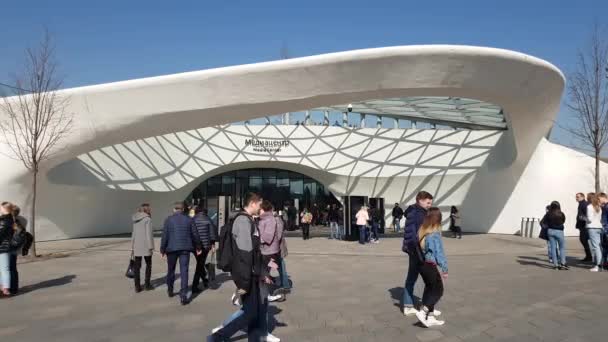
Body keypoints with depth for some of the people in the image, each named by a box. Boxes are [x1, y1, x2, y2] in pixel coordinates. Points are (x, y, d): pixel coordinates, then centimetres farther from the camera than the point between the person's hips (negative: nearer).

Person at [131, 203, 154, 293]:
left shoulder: (135, 220, 10)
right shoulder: (147, 219, -10)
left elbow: (134, 234, 14)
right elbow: (148, 234, -14)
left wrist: (132, 247, 19)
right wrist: (151, 247, -12)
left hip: (136, 246, 5)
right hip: (145, 246, -5)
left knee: (137, 266, 8)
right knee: (148, 264, 12)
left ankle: (137, 286, 9)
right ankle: (147, 284, 16)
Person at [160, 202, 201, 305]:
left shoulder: (168, 220, -2)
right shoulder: (188, 219, 3)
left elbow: (165, 235, -6)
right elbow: (195, 234, 6)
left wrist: (162, 249, 2)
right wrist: (198, 247, 17)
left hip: (172, 248, 0)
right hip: (185, 248, 0)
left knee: (171, 270, 18)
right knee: (184, 271, -1)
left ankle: (170, 290, 35)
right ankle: (183, 295, -8)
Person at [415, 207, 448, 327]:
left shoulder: (422, 231, 3)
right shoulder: (435, 234, -18)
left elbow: (420, 248, 4)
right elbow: (439, 253, -14)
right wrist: (444, 269, -6)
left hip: (422, 265, 7)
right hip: (430, 266, -7)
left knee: (430, 289, 16)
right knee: (438, 290, 6)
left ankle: (430, 318, 21)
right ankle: (422, 312, -4)